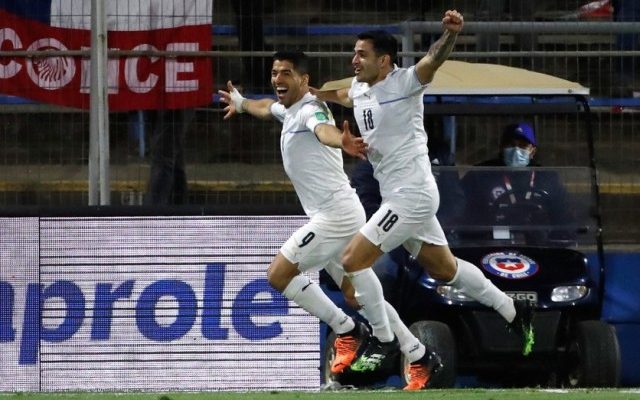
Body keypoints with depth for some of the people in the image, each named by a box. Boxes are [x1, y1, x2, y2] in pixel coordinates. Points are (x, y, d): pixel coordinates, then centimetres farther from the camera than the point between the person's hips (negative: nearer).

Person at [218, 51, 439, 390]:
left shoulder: (310, 109, -15)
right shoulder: (289, 110, 14)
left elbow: (324, 130, -41)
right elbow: (267, 108, 40)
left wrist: (342, 143, -62)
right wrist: (241, 103, 59)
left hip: (334, 214, -10)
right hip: (337, 214, 10)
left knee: (278, 274, -10)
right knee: (356, 295, 14)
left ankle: (345, 330, -3)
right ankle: (418, 355, 18)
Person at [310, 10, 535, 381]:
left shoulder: (404, 82, -15)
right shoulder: (360, 89, 9)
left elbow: (434, 59, -34)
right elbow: (341, 95, 34)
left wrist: (451, 33, -52)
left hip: (412, 194, -10)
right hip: (400, 197, 10)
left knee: (353, 260, -11)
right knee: (445, 269, 20)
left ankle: (383, 339, 1)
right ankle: (514, 311, 33)